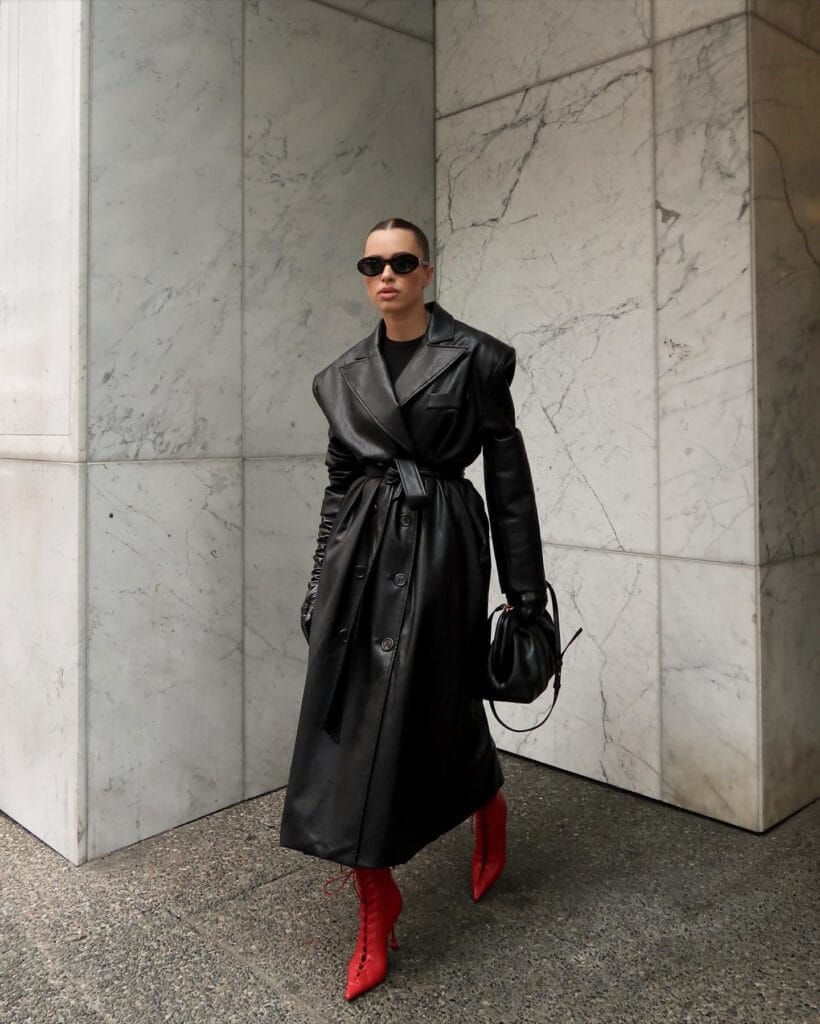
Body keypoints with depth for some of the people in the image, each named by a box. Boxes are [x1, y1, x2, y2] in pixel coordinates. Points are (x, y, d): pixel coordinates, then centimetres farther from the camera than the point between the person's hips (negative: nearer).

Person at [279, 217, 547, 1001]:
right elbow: (338, 482, 13)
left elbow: (506, 472, 0)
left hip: (439, 546, -3)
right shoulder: (343, 375, 10)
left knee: (433, 710, 3)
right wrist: (320, 586, 12)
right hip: (363, 549, 4)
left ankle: (489, 811, 40)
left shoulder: (475, 357, 0)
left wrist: (525, 589, -1)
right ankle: (376, 909, 17)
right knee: (350, 721, 1)